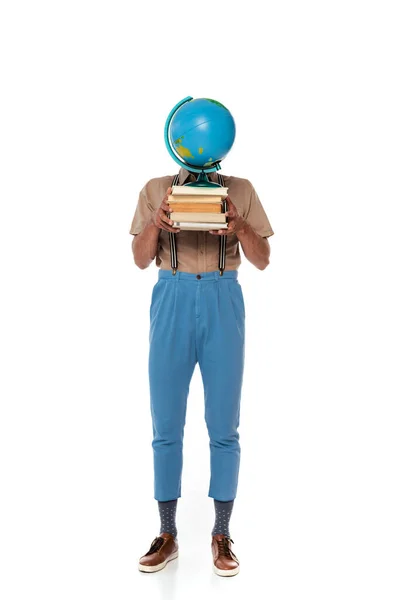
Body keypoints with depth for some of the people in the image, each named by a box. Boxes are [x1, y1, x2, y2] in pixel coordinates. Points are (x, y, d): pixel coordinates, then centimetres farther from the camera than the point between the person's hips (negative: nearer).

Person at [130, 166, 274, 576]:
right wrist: (154, 223, -13)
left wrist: (240, 226, -14)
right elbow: (141, 259, 6)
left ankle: (221, 536, 13)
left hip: (223, 302, 0)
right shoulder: (155, 190, 10)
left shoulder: (240, 190, 8)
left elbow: (262, 260, 5)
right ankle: (167, 535, 15)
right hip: (172, 302, 1)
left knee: (223, 427, 1)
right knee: (166, 427, 2)